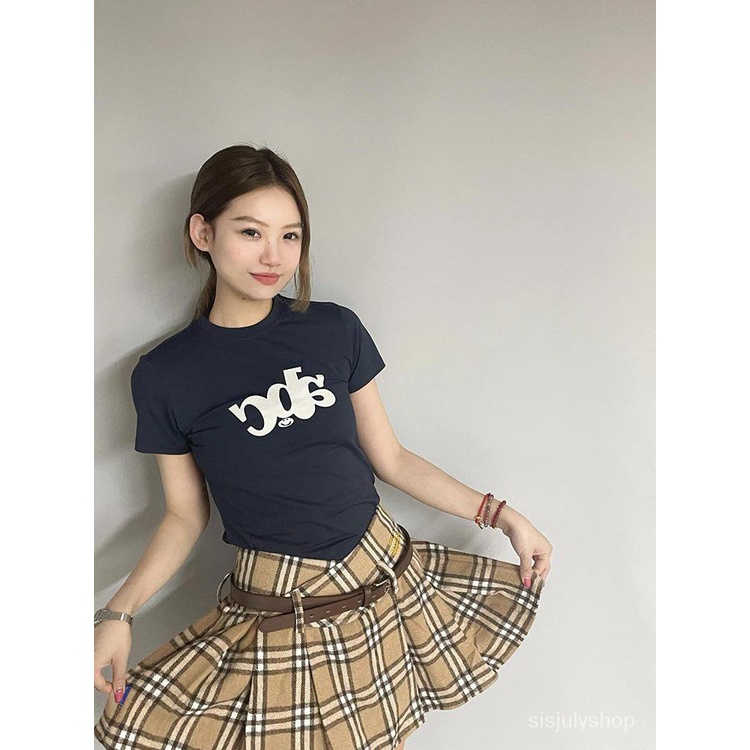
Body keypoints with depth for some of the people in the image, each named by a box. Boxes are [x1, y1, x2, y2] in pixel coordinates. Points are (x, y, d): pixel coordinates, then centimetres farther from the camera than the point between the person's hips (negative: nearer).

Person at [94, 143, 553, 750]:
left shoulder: (336, 329, -3)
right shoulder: (164, 375, -6)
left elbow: (390, 458, 4)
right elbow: (185, 517, 2)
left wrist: (499, 513, 3)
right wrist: (118, 613, -10)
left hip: (385, 571, 2)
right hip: (274, 607, -2)